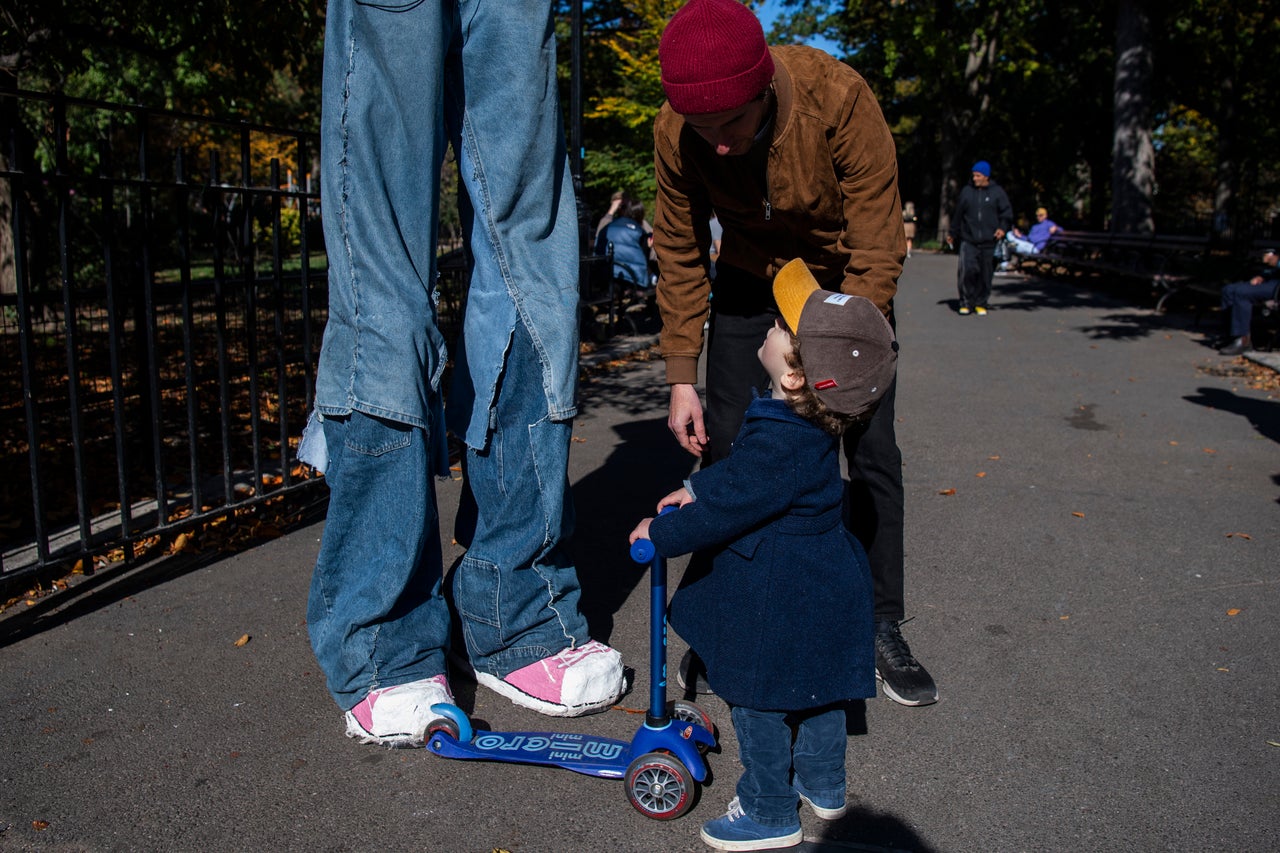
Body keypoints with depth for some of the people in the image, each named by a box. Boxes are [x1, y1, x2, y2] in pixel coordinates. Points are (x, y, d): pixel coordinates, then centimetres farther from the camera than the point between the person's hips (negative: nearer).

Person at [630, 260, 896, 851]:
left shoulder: (779, 443, -33)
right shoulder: (808, 423, -2)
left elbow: (724, 508, -24)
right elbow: (741, 472, 15)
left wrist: (660, 534, -10)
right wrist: (696, 487, 14)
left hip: (778, 607, -10)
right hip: (822, 584, 10)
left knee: (759, 703, 8)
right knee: (814, 690, 24)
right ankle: (823, 786, 43)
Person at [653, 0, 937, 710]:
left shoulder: (839, 99, -32)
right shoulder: (675, 133, -23)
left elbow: (878, 252, -27)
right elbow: (679, 254, -10)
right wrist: (682, 379, -12)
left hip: (845, 281, -2)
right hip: (750, 281, 2)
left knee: (872, 452, -5)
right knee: (722, 447, -3)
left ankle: (881, 627, 11)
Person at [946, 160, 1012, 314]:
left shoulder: (997, 192, 6)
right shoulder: (966, 192, 9)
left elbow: (1007, 213, 7)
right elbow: (957, 214, 16)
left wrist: (1003, 228, -10)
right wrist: (952, 234, 20)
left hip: (989, 242, 0)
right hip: (969, 241, 0)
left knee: (986, 274, 2)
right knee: (967, 270, -14)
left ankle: (981, 303, 16)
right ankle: (966, 302, -1)